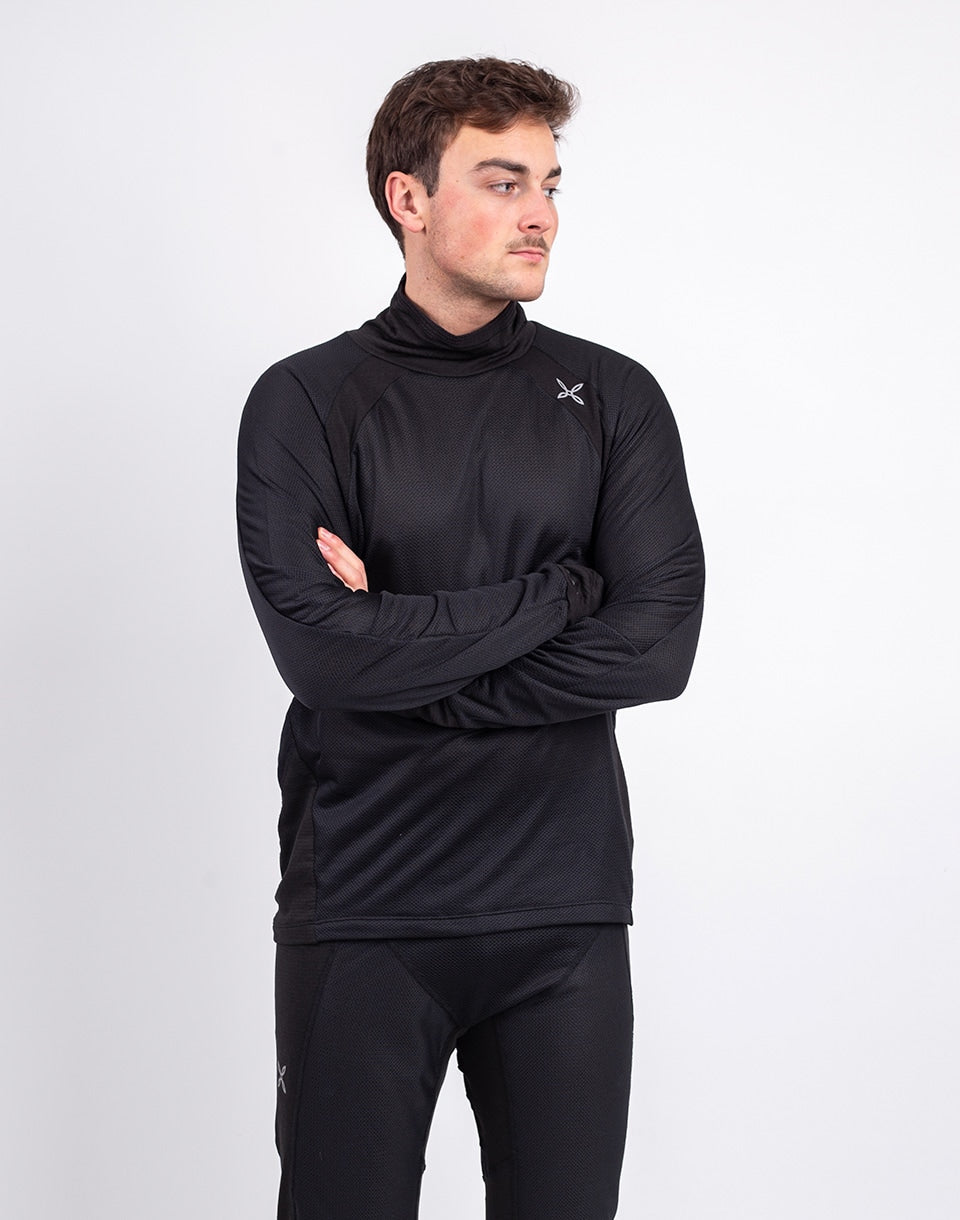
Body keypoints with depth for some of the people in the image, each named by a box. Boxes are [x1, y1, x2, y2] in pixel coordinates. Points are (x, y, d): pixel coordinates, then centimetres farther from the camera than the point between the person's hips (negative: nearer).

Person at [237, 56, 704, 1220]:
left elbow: (660, 644, -7)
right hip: (361, 909, -2)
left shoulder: (613, 398, 5)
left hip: (564, 907, 2)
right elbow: (320, 650, -15)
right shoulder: (305, 402, -1)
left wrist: (408, 658, -12)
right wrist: (559, 592, -10)